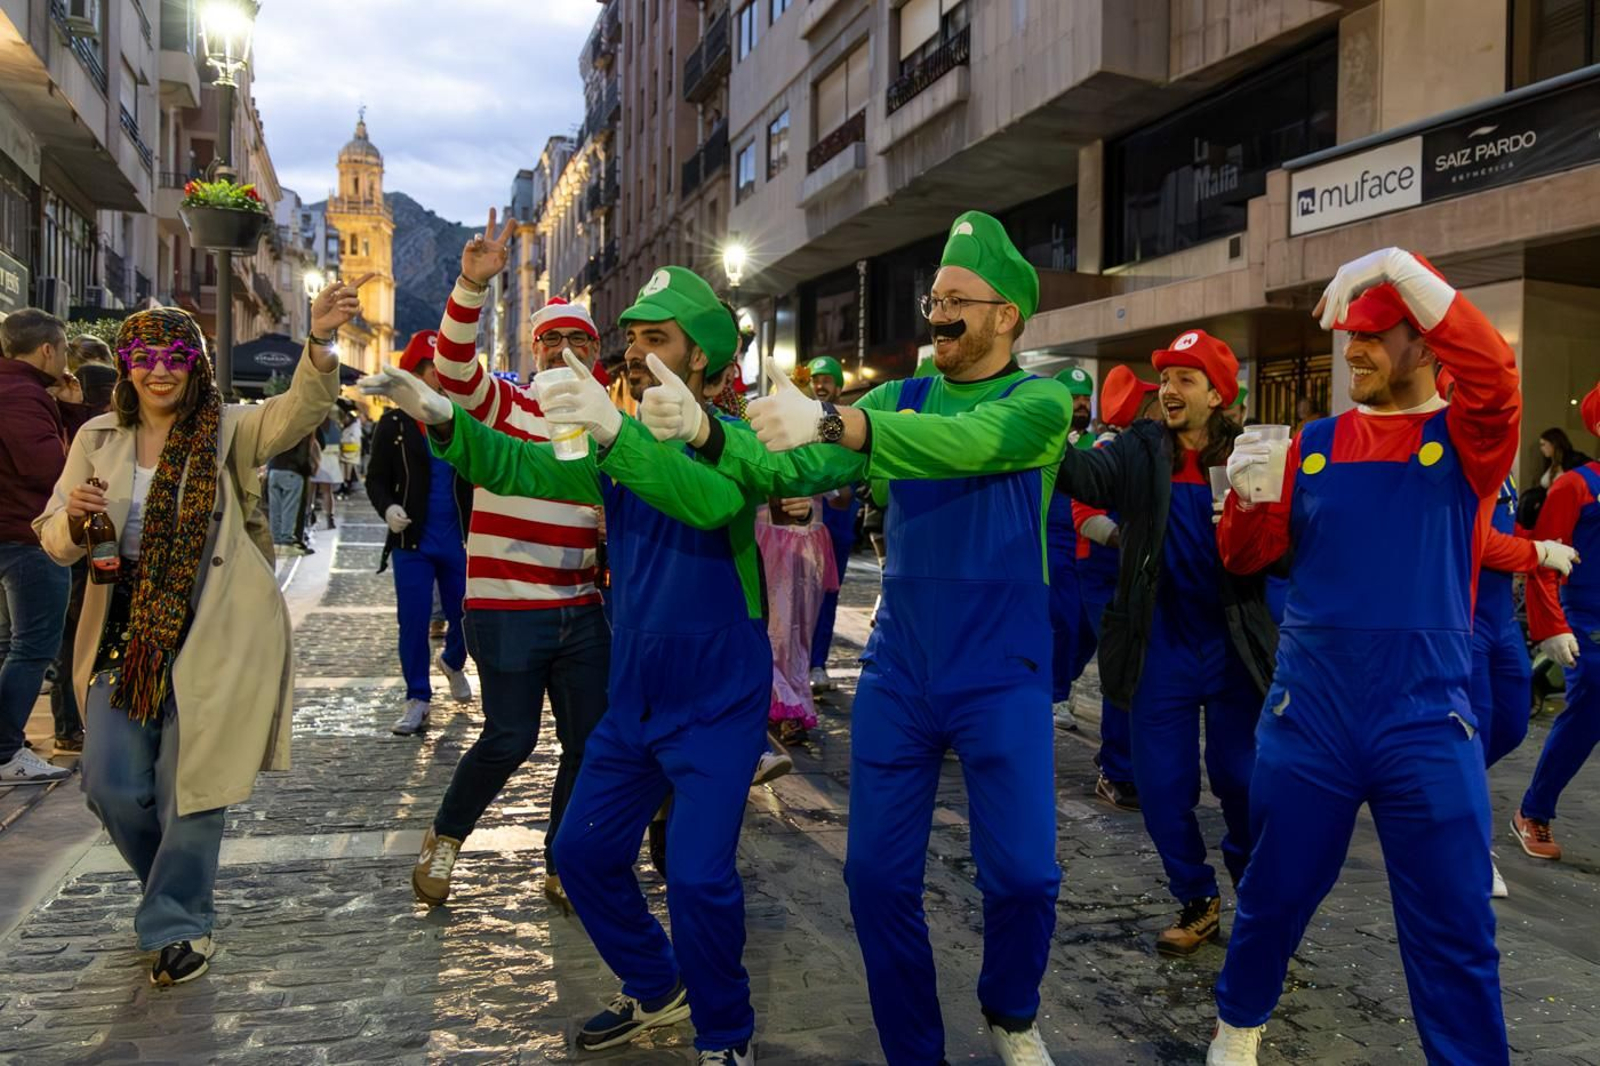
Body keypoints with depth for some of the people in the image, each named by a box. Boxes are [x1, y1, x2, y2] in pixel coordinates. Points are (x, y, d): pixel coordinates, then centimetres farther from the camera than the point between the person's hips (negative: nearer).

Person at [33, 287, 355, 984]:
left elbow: (300, 412, -23)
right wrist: (72, 515, -16)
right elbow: (55, 543, 9)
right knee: (113, 785, 5)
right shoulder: (98, 439, 8)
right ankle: (178, 892, 34)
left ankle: (177, 921, 22)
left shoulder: (228, 430, -2)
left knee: (190, 784, 1)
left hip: (212, 638, -4)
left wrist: (320, 343, -42)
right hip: (126, 636, 4)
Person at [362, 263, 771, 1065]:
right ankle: (655, 989, 37)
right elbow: (522, 469, -1)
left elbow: (711, 500, -36)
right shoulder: (619, 445, 7)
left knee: (698, 878, -11)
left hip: (716, 707, -7)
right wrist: (439, 417, -18)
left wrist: (615, 431, -50)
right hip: (633, 703, 7)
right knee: (583, 853, 13)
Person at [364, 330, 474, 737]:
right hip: (413, 540, -1)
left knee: (465, 618, 7)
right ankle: (418, 699, 13)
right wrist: (388, 508, -14)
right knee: (413, 621, -1)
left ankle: (453, 663, 41)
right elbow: (377, 478, 6)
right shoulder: (395, 424, 1)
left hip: (460, 539, 1)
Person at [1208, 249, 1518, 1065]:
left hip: (1427, 722, -2)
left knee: (1455, 933, 6)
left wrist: (1401, 266, -23)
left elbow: (1495, 372, -23)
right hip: (1307, 716, 2)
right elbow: (1249, 558, 6)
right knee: (1274, 896, 14)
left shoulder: (1469, 439, 0)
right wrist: (1246, 497, -15)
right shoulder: (1315, 443, 8)